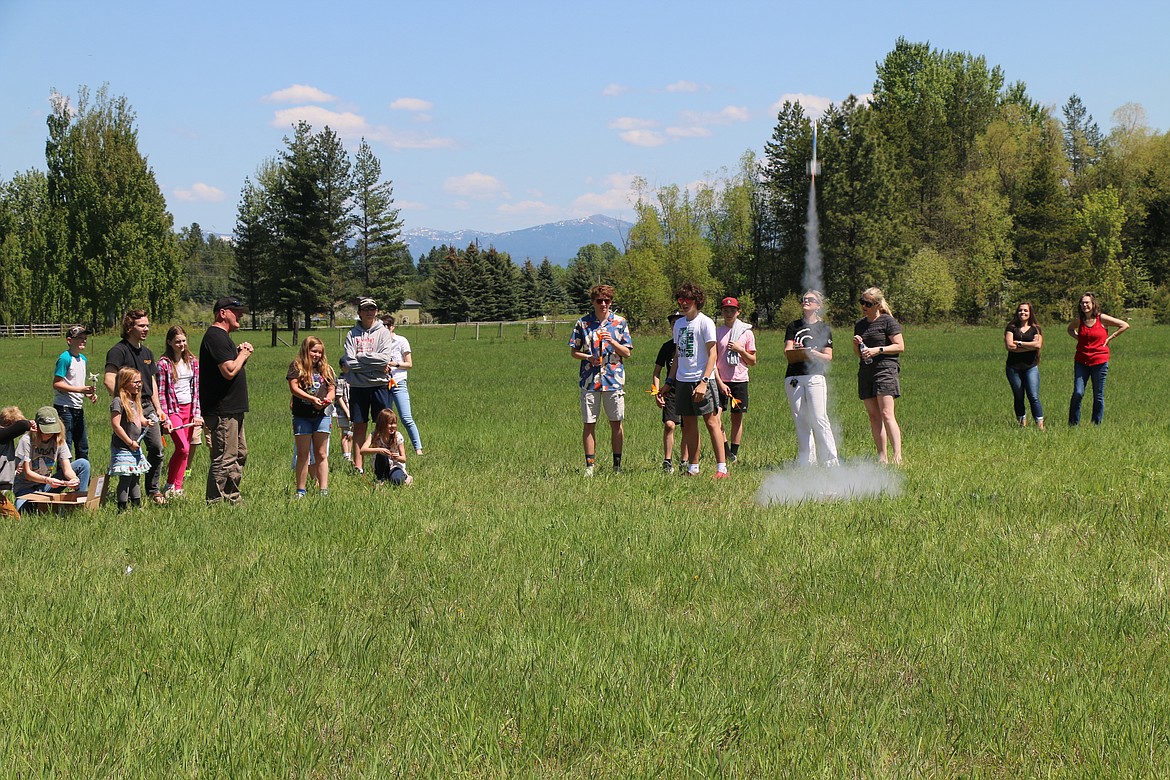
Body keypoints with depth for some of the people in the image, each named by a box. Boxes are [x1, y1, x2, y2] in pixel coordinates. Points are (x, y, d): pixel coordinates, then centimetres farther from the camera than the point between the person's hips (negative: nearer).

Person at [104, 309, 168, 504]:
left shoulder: (147, 353, 16)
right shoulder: (118, 351, -9)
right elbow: (109, 381, -19)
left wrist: (158, 409, 18)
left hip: (148, 406, 7)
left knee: (157, 448, 5)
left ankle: (153, 489, 20)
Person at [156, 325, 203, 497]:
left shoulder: (193, 361, 8)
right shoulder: (164, 363, -5)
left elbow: (197, 389, 9)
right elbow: (161, 393, -6)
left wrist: (197, 413, 1)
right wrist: (164, 417, -12)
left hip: (189, 409, 5)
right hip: (173, 409, -5)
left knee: (184, 449, 3)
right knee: (183, 448, -17)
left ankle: (177, 487, 10)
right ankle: (170, 485, -4)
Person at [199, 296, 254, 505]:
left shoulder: (222, 336, 19)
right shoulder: (216, 337, -15)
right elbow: (229, 371, -23)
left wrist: (241, 354, 5)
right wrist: (243, 355, -6)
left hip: (232, 409, 11)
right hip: (222, 411, -11)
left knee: (240, 454, 16)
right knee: (225, 459, -9)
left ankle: (233, 497, 23)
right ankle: (215, 501, -5)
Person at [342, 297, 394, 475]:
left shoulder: (383, 332, 5)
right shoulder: (352, 334, 8)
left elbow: (385, 358, -9)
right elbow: (348, 363, -4)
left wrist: (359, 357, -7)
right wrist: (377, 364, -8)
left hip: (379, 384, -2)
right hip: (358, 385, 2)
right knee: (359, 426, 3)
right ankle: (358, 466, 5)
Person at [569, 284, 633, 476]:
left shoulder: (620, 323, 5)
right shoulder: (583, 323, 5)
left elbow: (627, 352, 5)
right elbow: (573, 351, 8)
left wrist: (612, 341, -12)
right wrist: (589, 357, -10)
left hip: (614, 379, 0)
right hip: (589, 379, 0)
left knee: (616, 423, 3)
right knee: (589, 424, 1)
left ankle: (617, 464, 11)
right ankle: (589, 465, 6)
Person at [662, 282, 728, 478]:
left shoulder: (705, 322, -6)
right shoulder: (679, 324, 15)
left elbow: (712, 354, -11)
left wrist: (704, 381, -19)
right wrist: (670, 382, 17)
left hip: (701, 380, -7)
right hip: (682, 380, 7)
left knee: (711, 421, -8)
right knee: (689, 424, 8)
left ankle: (722, 467, -9)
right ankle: (693, 468, 14)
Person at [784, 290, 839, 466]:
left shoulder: (823, 328, 9)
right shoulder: (793, 326, 16)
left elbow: (828, 357, 2)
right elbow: (787, 352, 7)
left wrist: (812, 353, -16)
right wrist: (794, 350, -16)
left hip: (814, 376, -3)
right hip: (793, 377, 3)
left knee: (819, 419, -11)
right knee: (800, 420, 0)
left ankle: (829, 460, -8)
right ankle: (805, 460, 4)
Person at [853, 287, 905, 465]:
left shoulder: (888, 321, -3)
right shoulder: (860, 324, 17)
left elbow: (900, 346, -7)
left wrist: (878, 350, -16)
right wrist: (856, 344, 2)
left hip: (885, 370, -7)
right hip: (865, 371, 7)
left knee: (886, 414, -16)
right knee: (873, 416, 2)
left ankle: (897, 455, -19)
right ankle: (882, 457, 3)